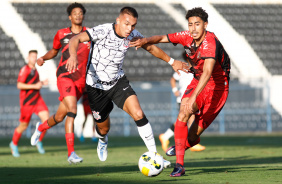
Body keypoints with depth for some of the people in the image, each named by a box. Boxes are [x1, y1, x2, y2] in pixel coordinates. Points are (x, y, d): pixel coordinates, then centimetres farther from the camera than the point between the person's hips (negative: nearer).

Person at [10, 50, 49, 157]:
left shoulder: (35, 70, 14)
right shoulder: (25, 69, -10)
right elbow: (19, 85, -18)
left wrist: (42, 83, 9)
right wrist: (35, 86, -21)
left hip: (37, 99, 6)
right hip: (27, 100, -6)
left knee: (46, 118, -13)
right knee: (24, 125, 3)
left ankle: (39, 141, 4)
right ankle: (14, 144, 27)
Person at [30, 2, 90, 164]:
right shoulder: (61, 34, 9)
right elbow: (54, 51, 24)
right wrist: (43, 58, 5)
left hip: (81, 80, 2)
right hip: (64, 76, -2)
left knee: (60, 117, 7)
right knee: (72, 110, -24)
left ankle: (41, 128, 43)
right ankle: (71, 153, -25)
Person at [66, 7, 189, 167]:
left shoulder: (133, 35, -9)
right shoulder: (103, 31, -25)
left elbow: (150, 47, 11)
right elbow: (76, 39, -35)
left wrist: (172, 61, 15)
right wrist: (73, 55, -55)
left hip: (118, 81, 3)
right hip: (96, 86, -3)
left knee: (138, 114, -20)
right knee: (104, 128, 12)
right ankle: (103, 141, 52)